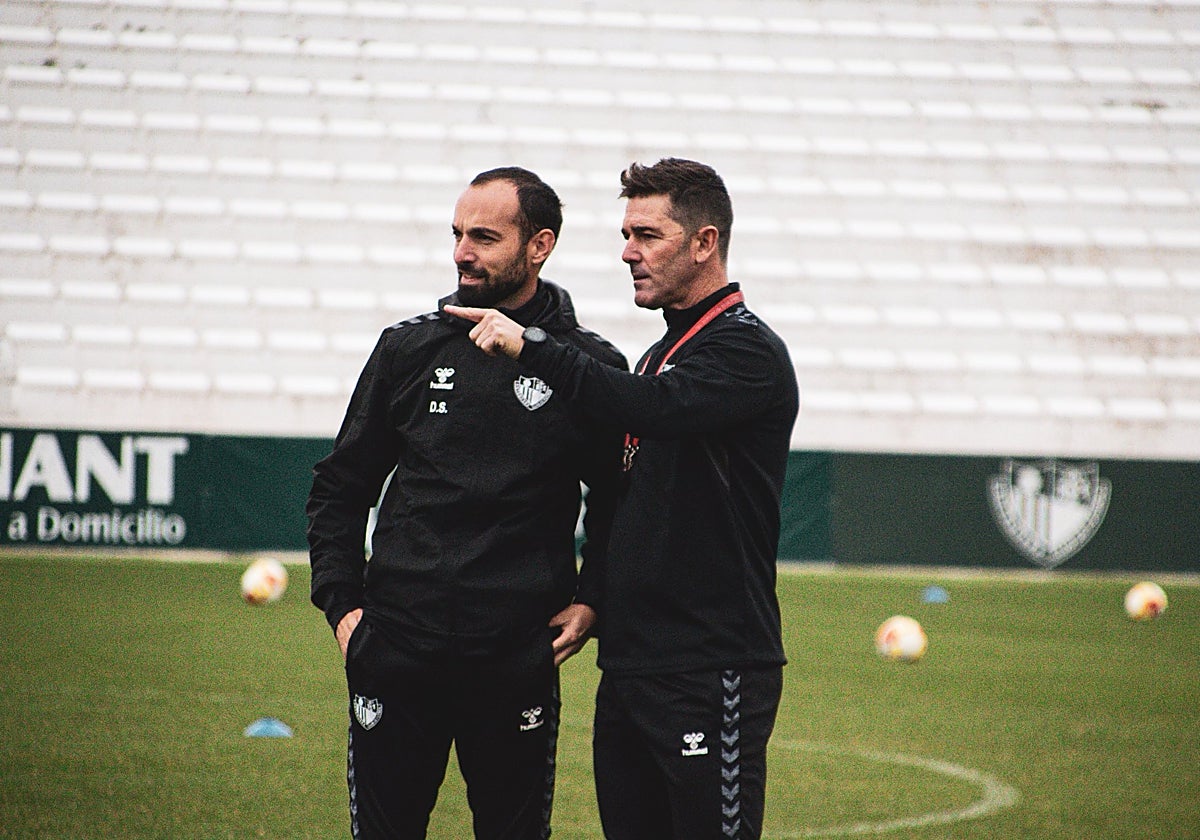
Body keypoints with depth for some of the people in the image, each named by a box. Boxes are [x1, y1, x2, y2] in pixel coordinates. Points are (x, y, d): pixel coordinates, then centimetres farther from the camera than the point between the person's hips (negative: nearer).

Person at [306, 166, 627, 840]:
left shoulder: (591, 367, 1)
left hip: (519, 658, -2)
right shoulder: (410, 349, 7)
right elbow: (341, 487, 15)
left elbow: (617, 502, 13)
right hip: (397, 651, 2)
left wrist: (591, 602, 2)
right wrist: (340, 603, 6)